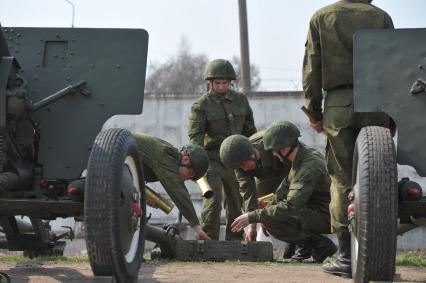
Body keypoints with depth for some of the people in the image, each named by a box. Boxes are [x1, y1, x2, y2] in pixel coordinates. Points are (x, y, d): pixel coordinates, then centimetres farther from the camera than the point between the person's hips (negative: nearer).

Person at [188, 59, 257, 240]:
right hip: (212, 159, -5)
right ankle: (209, 239, -13)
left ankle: (234, 240, 23)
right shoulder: (200, 106, -7)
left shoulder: (240, 100, 8)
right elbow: (195, 135, -16)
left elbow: (249, 130, 17)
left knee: (236, 202, 11)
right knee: (213, 199, -19)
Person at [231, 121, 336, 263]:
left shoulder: (310, 167, -27)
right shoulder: (304, 154, 3)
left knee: (272, 222, -22)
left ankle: (321, 245, -11)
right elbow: (286, 188, 16)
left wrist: (253, 217, -28)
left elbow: (289, 207, -32)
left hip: (324, 217, -10)